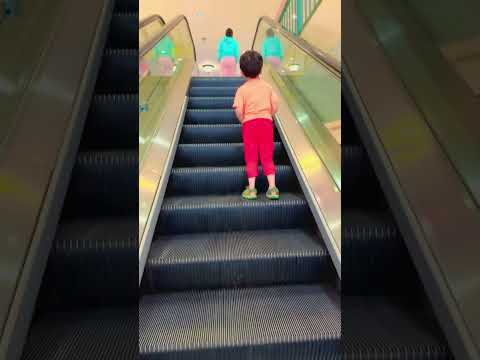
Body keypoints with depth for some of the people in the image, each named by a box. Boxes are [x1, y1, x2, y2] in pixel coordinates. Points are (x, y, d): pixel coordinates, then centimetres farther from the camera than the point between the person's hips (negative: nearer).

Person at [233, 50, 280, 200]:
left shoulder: (242, 89, -2)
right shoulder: (267, 86, 6)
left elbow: (238, 110, -13)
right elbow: (275, 105, 0)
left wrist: (242, 120, 5)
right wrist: (268, 117, 15)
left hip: (249, 123, -2)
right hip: (266, 122, 2)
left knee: (251, 157, 6)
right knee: (267, 156, 7)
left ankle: (251, 188, 6)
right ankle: (272, 187, 4)